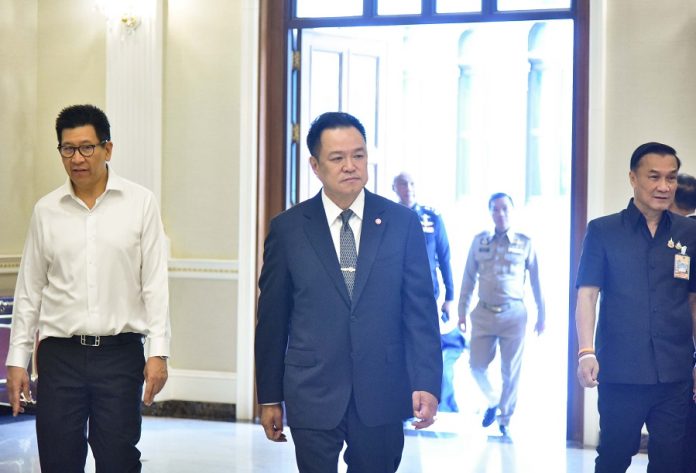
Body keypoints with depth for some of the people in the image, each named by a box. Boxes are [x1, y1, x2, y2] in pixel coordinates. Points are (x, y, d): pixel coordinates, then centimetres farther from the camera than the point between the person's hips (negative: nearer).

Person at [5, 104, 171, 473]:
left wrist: (158, 351, -6)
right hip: (60, 355, 2)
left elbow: (155, 283, 0)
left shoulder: (140, 203, 0)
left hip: (120, 354, -2)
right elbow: (28, 291, 11)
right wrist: (17, 359, 7)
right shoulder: (46, 210, 6)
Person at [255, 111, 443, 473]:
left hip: (381, 398, 1)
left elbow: (421, 311, 1)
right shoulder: (288, 229, 2)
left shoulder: (402, 223, 3)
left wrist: (426, 384, -9)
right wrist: (269, 397, 6)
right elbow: (272, 319, 6)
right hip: (312, 398, -1)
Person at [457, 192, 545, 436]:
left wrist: (542, 315, 6)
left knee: (511, 370, 3)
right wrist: (463, 312, 9)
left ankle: (505, 419, 19)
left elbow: (536, 281, 6)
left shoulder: (525, 244, 2)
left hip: (514, 314, -1)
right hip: (484, 313, 2)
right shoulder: (479, 241, 6)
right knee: (477, 365, 0)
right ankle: (493, 402, 29)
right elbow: (468, 278, 10)